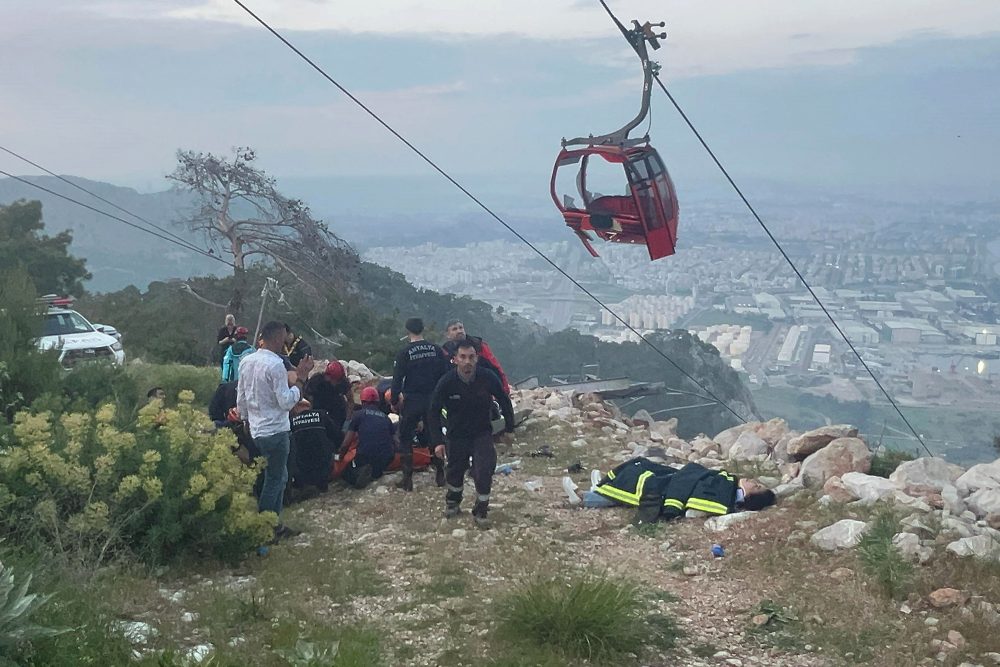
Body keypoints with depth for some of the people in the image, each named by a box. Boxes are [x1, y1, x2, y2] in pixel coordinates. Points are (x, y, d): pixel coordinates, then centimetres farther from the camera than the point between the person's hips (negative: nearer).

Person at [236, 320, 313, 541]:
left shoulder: (247, 361, 5)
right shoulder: (276, 365, -20)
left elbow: (241, 398, 13)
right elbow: (286, 402, -20)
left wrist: (247, 419, 25)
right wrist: (301, 378, -15)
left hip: (256, 429, 9)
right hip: (275, 430, -9)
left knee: (280, 476, 19)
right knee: (274, 480, 3)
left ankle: (274, 524, 23)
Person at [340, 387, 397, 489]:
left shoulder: (358, 414, 6)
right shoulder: (385, 417, 17)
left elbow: (347, 442, 2)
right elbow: (396, 440, 11)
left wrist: (340, 455, 17)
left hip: (365, 456, -4)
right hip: (386, 458, 4)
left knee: (346, 473, 17)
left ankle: (358, 473, -15)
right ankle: (376, 473, -2)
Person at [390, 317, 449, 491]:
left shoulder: (404, 353, -10)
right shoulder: (436, 350, 1)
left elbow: (397, 379, -10)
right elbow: (445, 375, 5)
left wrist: (394, 401, 1)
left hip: (412, 400, -4)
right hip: (433, 399, 4)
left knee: (406, 438, 7)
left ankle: (407, 478, 3)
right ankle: (440, 474, 18)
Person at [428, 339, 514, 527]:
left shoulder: (488, 377, -18)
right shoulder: (446, 382, -19)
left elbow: (504, 401, -1)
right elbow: (433, 412, -9)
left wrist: (509, 428, 3)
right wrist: (438, 441, -14)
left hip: (482, 433, 0)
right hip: (457, 434, 1)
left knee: (484, 471, -14)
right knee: (455, 471, 14)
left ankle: (481, 511, 6)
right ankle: (452, 501, 44)